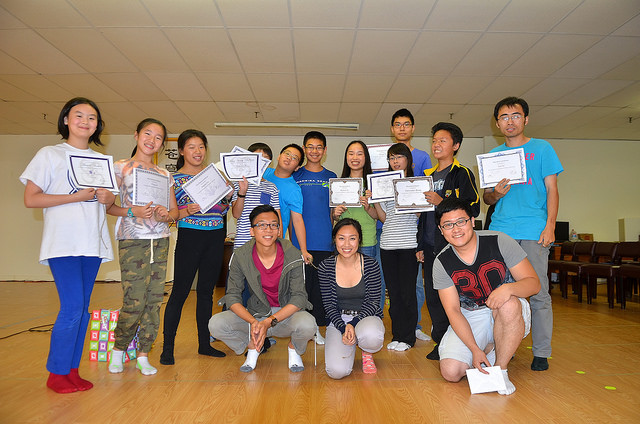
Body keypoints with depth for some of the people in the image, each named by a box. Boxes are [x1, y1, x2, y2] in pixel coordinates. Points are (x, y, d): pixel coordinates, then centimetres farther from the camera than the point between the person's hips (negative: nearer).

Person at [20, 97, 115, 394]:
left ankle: (72, 370, 18)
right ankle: (56, 373, 7)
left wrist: (108, 198, -3)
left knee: (82, 308, 7)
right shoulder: (49, 155, 3)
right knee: (72, 307, -10)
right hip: (63, 243, -5)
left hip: (93, 243, 5)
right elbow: (31, 199, -5)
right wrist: (77, 197, -14)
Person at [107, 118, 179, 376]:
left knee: (154, 299, 4)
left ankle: (143, 355, 17)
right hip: (132, 240, -4)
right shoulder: (120, 168, 3)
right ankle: (118, 348, 20)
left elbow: (174, 210, 15)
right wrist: (132, 211, -18)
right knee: (135, 300, -6)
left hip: (160, 241, 4)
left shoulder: (164, 175, 15)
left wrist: (166, 216, -7)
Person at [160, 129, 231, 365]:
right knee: (180, 291, -2)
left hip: (215, 238, 4)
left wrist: (228, 196, -4)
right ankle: (167, 348, 10)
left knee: (206, 291, 11)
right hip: (190, 237, -4)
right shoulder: (174, 179, 1)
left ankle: (204, 344, 22)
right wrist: (187, 211, -20)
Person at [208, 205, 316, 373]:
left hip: (287, 314, -1)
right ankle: (252, 346, 10)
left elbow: (299, 297, -16)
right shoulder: (240, 257, -11)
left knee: (308, 324, -34)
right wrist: (253, 322, -27)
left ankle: (294, 349, 5)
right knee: (215, 324, -21)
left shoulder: (293, 255, -16)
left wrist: (269, 322, -28)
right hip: (255, 313, 2)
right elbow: (232, 296, -9)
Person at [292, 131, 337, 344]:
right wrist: (291, 237, 0)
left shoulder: (331, 177, 11)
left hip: (324, 241, 1)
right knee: (301, 284, 2)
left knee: (321, 285, 5)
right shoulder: (295, 176, 7)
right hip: (300, 241, -1)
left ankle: (317, 328, 19)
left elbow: (334, 211, 15)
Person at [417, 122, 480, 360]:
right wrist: (420, 245, 17)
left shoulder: (462, 174, -2)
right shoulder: (427, 175, 18)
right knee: (432, 296, 9)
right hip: (430, 247, 7)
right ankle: (440, 343, 22)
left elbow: (473, 208, -11)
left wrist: (441, 202, -21)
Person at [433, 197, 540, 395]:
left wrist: (508, 288, -34)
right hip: (469, 319, 2)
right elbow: (453, 310, -10)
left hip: (508, 317, -1)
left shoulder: (499, 242, -14)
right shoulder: (442, 262, -10)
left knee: (509, 305, -37)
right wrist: (475, 349, -20)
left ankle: (501, 367, -14)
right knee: (451, 372, -17)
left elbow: (534, 283, -11)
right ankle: (490, 348, 12)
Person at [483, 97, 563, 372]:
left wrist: (550, 225, -8)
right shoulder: (493, 155, 16)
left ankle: (541, 353, 10)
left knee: (538, 293, -1)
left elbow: (552, 189, 4)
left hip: (534, 230, -2)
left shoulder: (541, 149, 9)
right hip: (500, 230, 3)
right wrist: (496, 193, -7)